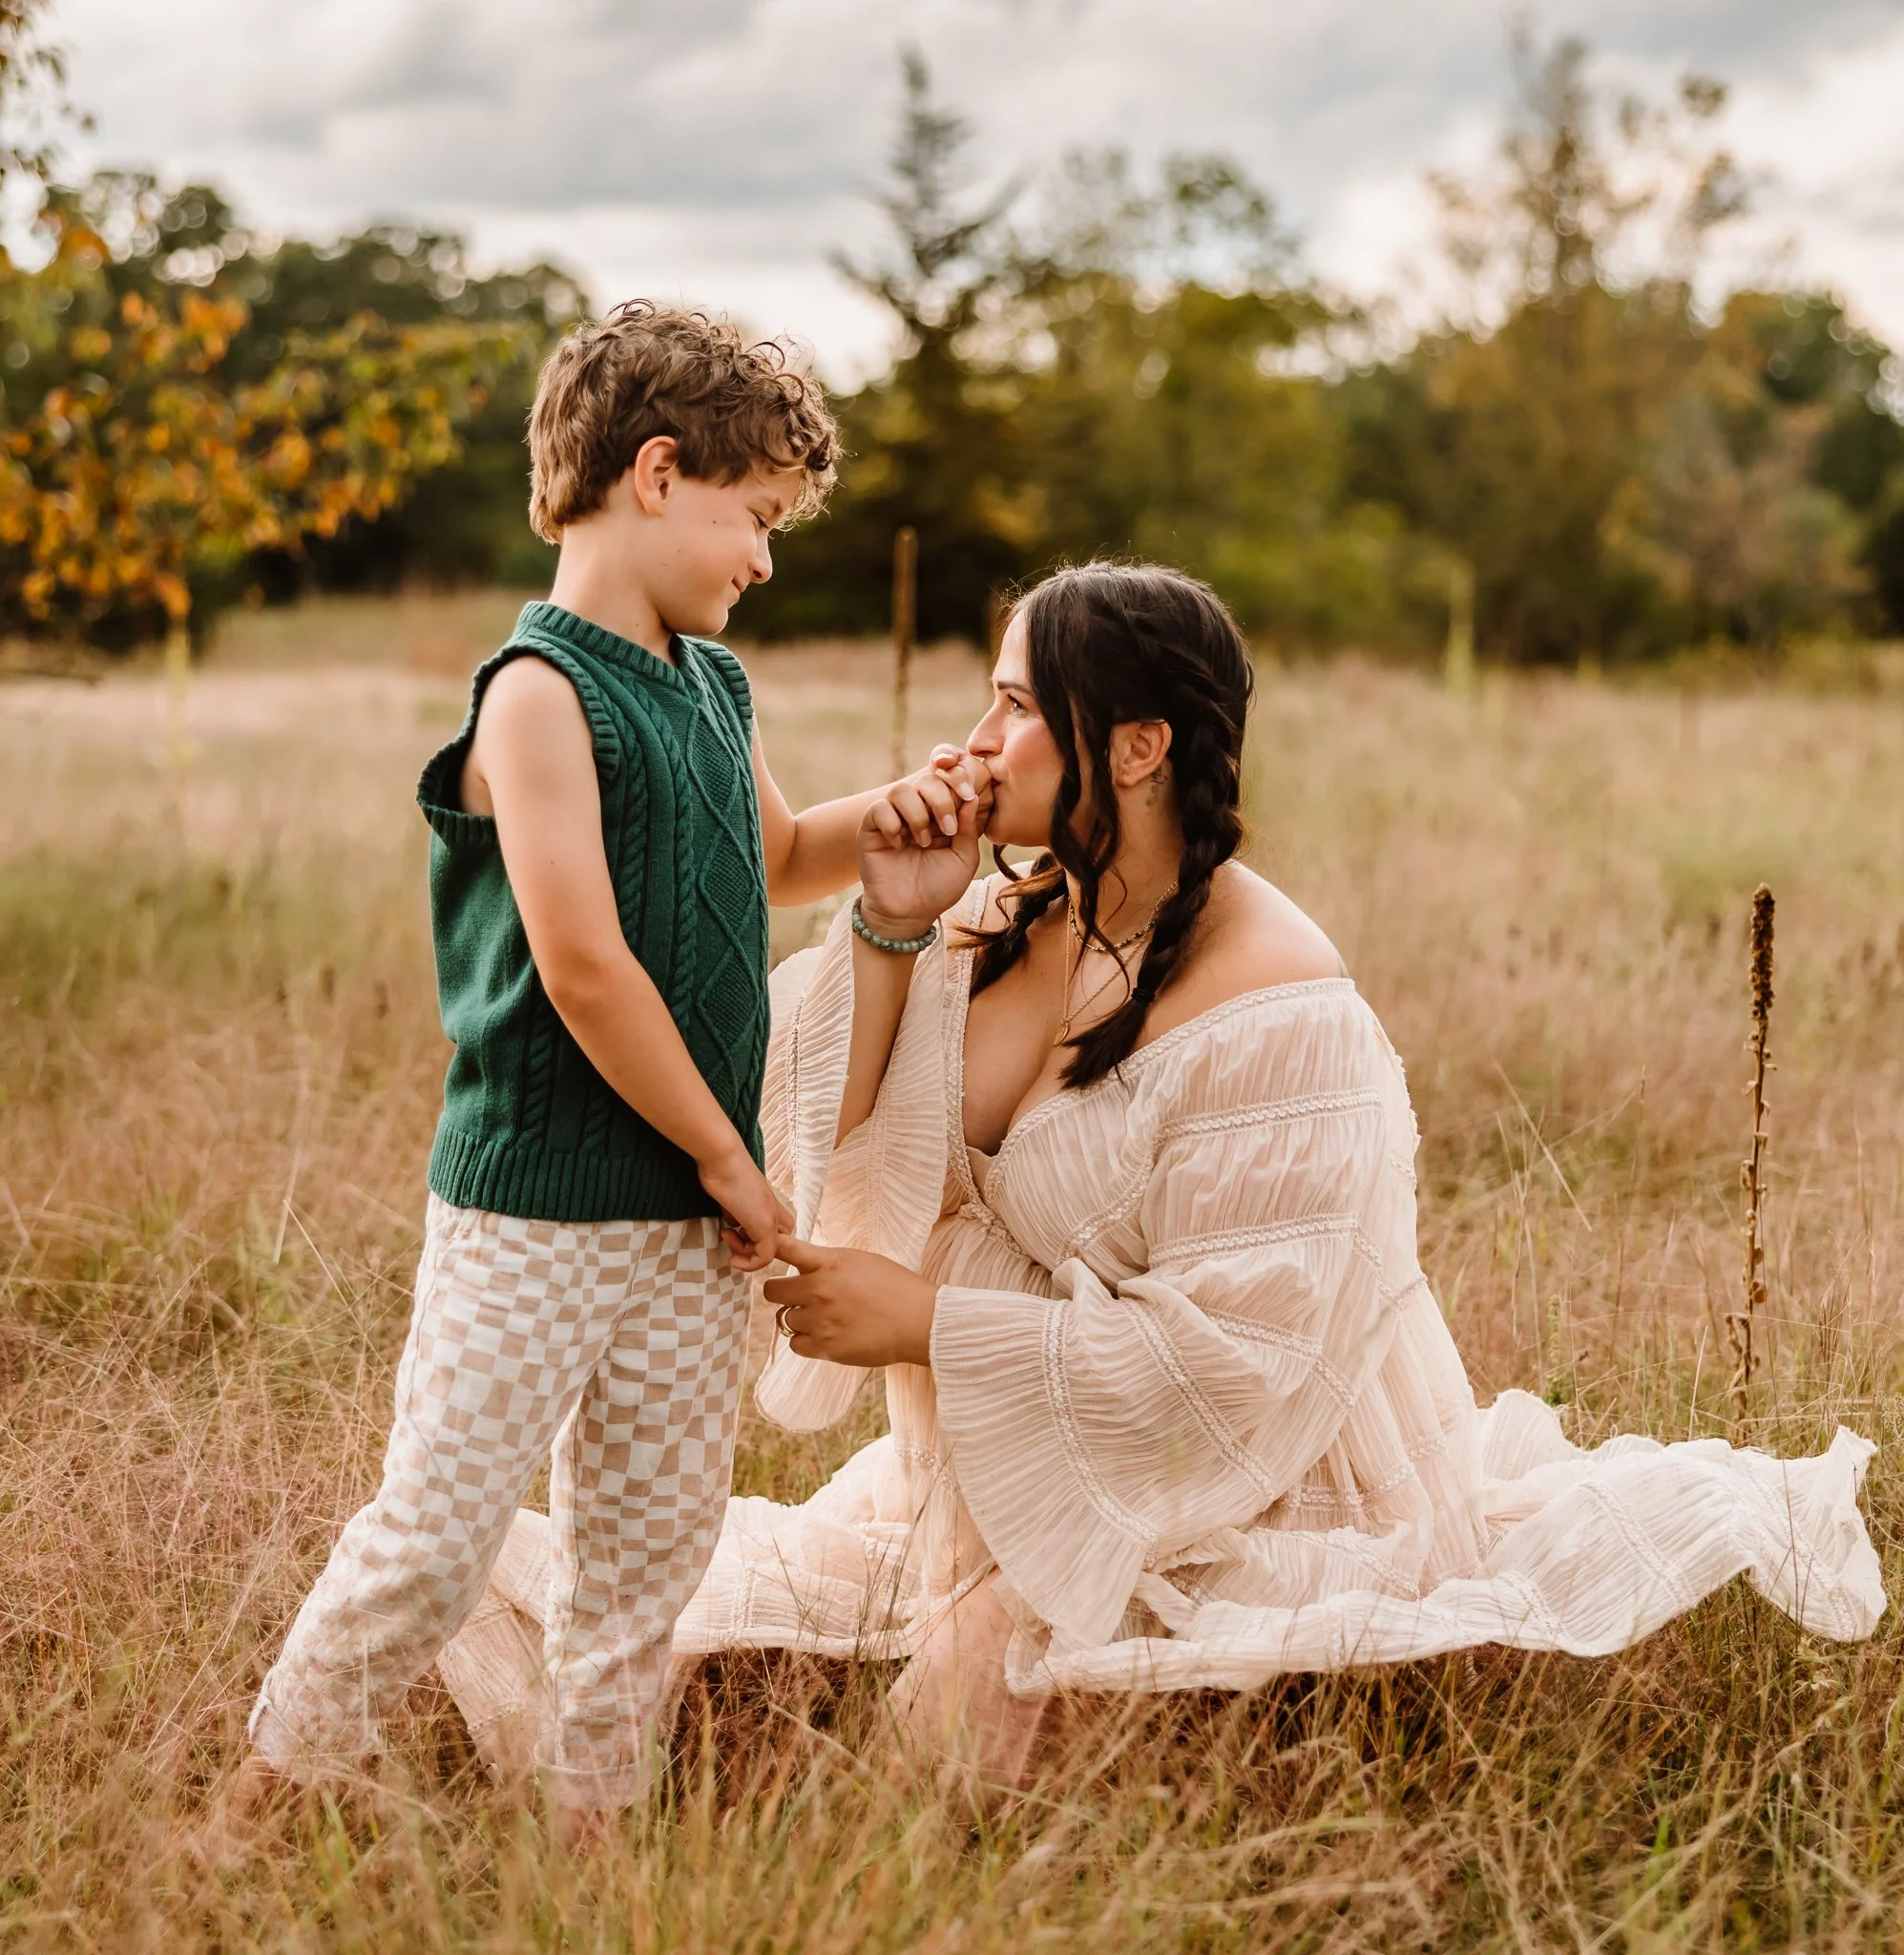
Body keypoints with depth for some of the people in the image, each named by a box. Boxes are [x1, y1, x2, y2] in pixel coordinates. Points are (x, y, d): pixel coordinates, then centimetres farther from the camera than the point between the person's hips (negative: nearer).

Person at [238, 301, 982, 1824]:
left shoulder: (716, 685, 11)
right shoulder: (543, 693, -14)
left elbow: (774, 860, 31)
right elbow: (582, 969, -20)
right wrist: (729, 1158, -10)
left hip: (691, 1227, 8)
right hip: (531, 1212, -8)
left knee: (647, 1564, 12)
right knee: (435, 1541, -4)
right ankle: (264, 1805, 15)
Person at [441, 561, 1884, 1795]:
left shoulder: (1279, 1012, -28)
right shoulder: (1007, 915, -6)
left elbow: (1220, 1359, -28)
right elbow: (839, 1150, -5)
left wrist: (920, 1321, -25)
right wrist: (889, 933, -17)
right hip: (1007, 1444, 7)